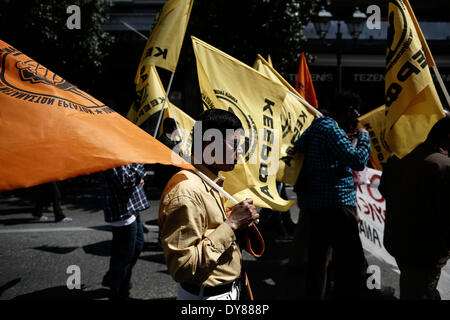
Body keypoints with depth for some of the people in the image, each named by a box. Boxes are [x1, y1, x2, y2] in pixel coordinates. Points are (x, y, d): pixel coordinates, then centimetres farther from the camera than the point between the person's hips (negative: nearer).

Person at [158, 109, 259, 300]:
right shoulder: (185, 191, -23)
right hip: (206, 295, -9)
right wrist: (231, 224, -25)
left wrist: (237, 222, 0)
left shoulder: (210, 184, 8)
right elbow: (182, 267, -27)